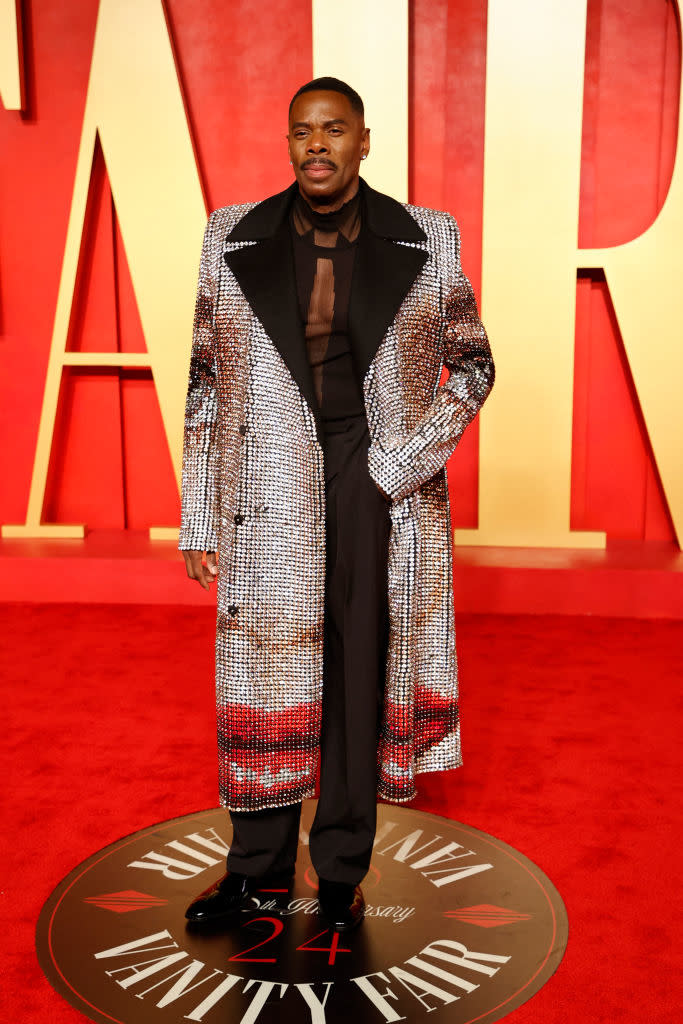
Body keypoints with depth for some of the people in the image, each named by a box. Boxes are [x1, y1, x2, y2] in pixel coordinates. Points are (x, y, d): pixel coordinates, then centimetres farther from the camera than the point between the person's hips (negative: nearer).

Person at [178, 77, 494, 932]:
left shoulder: (425, 242, 0)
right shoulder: (235, 240, 3)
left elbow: (474, 366, 6)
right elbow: (205, 381, 5)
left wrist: (404, 463, -8)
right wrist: (198, 520, 2)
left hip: (377, 482, -1)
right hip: (270, 487, 1)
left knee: (362, 671, 8)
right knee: (266, 664, 9)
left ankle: (342, 867, 27)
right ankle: (260, 860, 30)